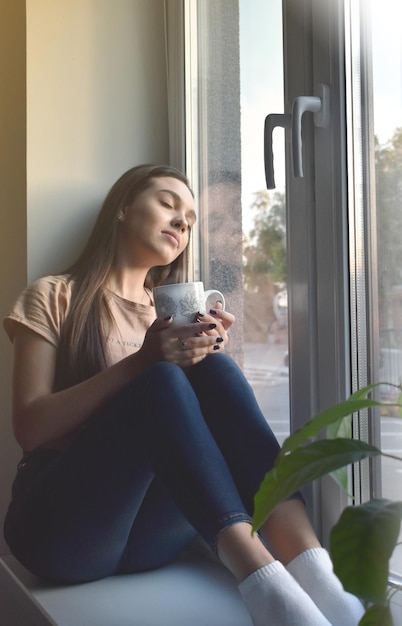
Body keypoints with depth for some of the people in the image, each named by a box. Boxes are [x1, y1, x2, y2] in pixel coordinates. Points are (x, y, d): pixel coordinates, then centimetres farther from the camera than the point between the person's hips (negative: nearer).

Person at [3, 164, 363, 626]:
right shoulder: (54, 297, 4)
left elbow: (203, 406, 9)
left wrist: (210, 353, -11)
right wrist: (142, 362, -20)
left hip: (150, 533, 4)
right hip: (60, 523, -3)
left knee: (214, 367, -22)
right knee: (161, 382, -29)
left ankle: (311, 570, -34)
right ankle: (264, 583, -41)